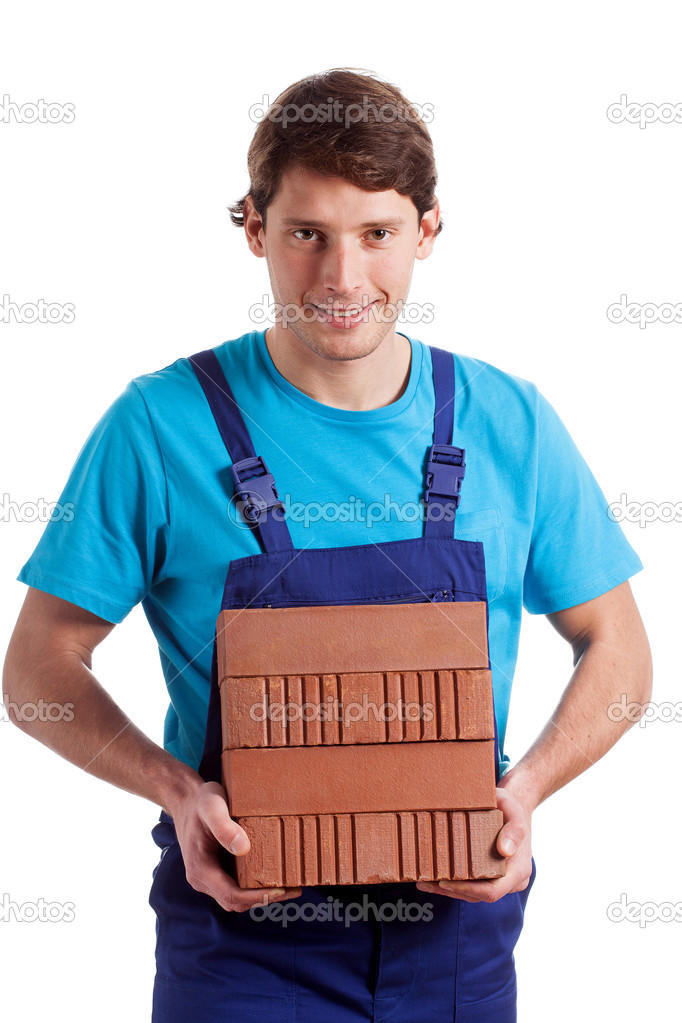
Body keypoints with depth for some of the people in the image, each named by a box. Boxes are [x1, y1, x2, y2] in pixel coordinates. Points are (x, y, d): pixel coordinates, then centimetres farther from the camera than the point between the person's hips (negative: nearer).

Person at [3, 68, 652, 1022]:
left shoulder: (511, 423, -1)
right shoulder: (161, 425, -7)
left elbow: (617, 652, 8)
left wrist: (527, 785, -10)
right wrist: (179, 790, -17)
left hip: (457, 921, 3)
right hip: (245, 937, -2)